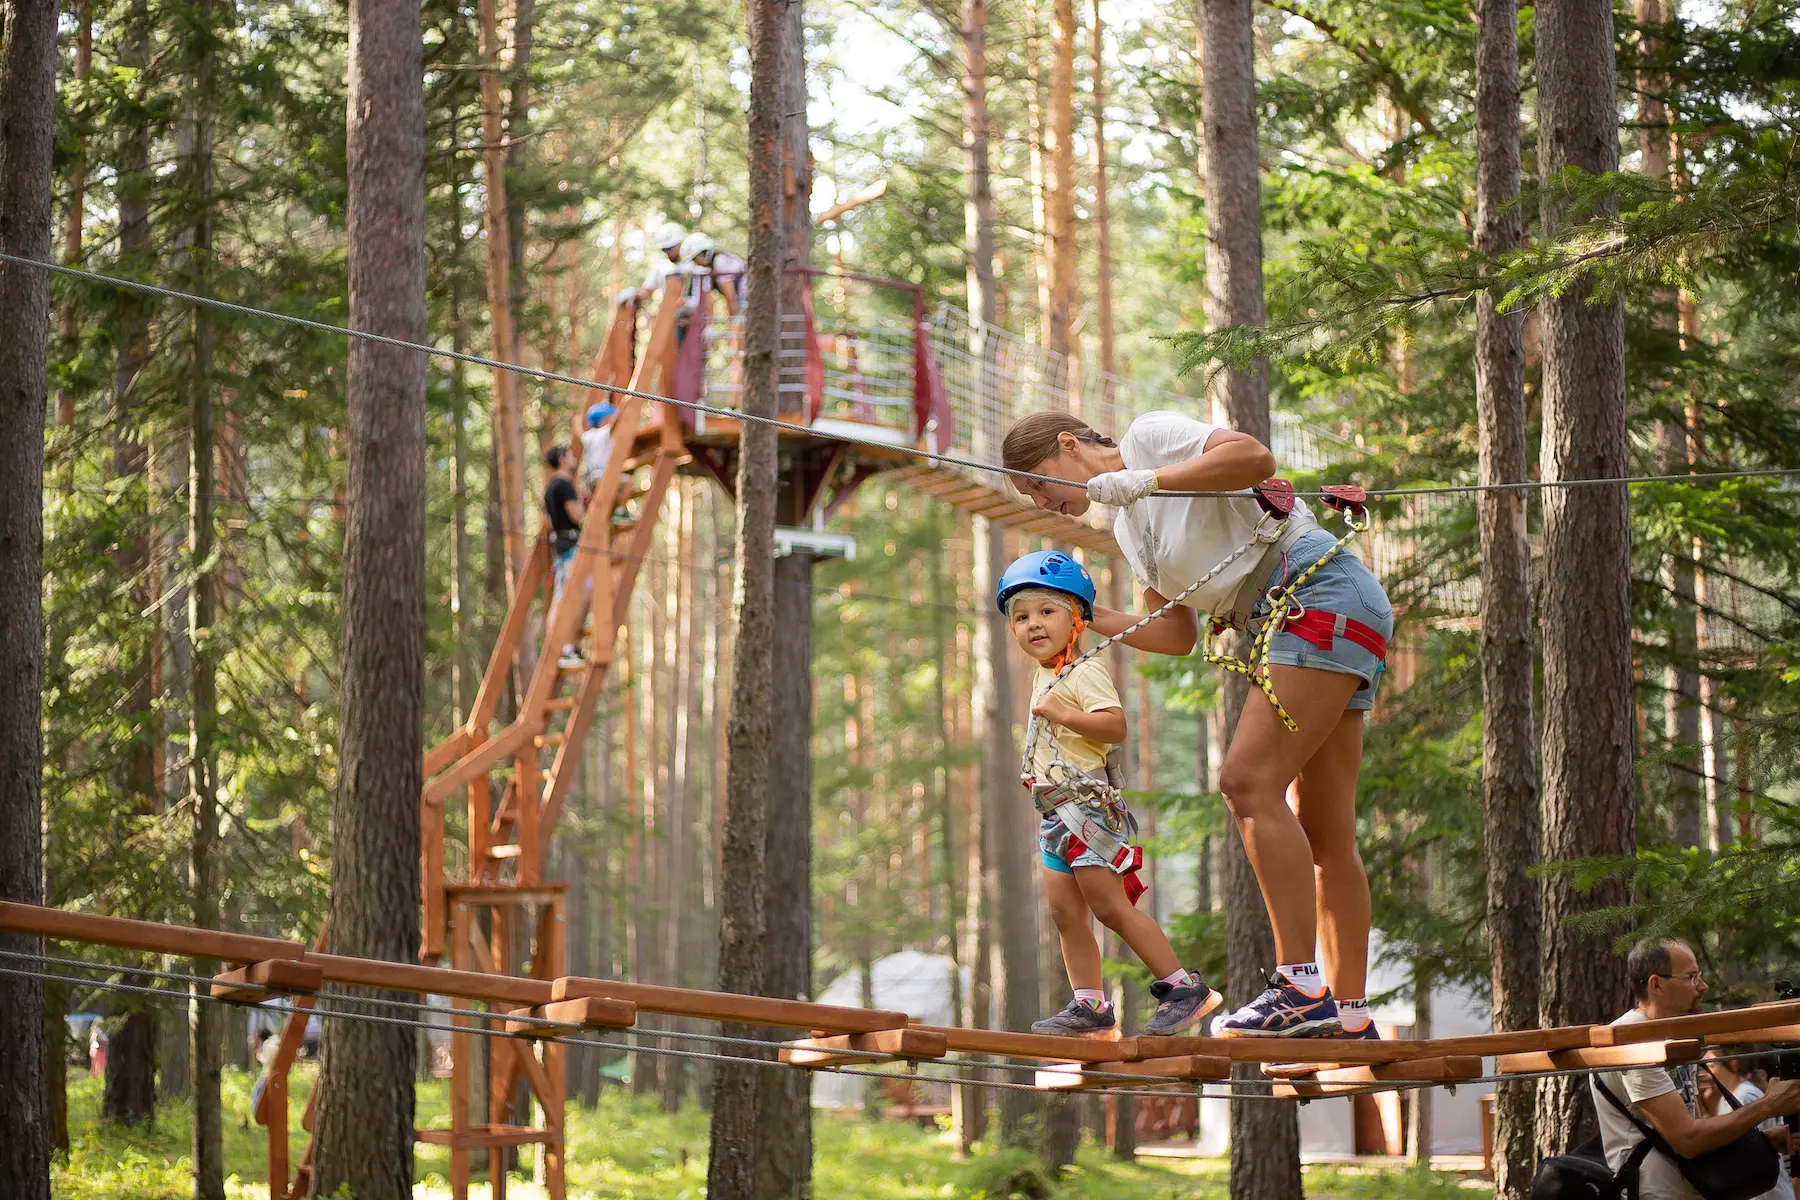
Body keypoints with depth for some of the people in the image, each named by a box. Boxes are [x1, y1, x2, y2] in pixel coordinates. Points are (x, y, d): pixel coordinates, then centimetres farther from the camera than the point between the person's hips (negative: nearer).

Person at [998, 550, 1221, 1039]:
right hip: (1055, 811, 10)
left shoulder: (1085, 672, -10)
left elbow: (1116, 725, -24)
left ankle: (1183, 987, -9)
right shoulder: (1044, 675, 21)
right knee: (1065, 911, 4)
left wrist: (1063, 714, -31)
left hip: (1085, 803, -10)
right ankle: (1090, 1006, 5)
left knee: (1110, 906, -12)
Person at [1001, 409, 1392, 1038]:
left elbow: (1254, 456, -17)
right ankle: (1350, 1016, 4)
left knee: (1248, 780, -19)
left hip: (1322, 590, -10)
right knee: (1322, 831, 5)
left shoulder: (1149, 435, -1)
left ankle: (1301, 986, -23)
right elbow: (1177, 633, 23)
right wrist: (1083, 617, 16)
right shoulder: (1128, 526, 23)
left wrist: (1144, 481, -18)